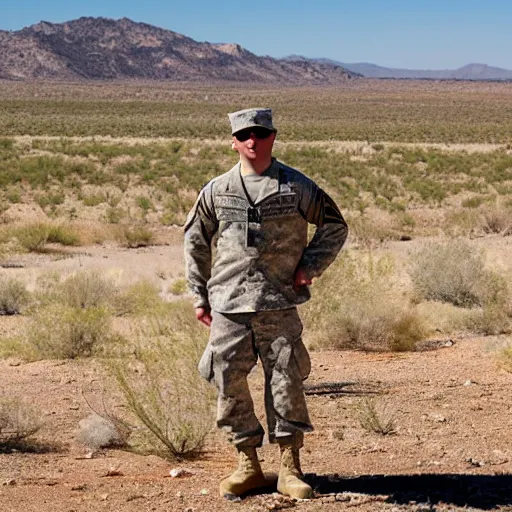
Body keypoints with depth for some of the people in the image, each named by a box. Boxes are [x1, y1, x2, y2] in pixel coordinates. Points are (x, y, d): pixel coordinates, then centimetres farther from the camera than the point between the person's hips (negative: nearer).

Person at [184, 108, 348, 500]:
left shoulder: (296, 186, 2)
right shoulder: (216, 191, 6)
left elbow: (335, 226, 12)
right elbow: (195, 242, 16)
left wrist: (309, 266, 1)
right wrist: (200, 296, 13)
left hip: (279, 305, -1)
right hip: (228, 306, 2)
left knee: (287, 382, -1)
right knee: (230, 384, 2)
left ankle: (290, 469, 10)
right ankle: (248, 465, 16)